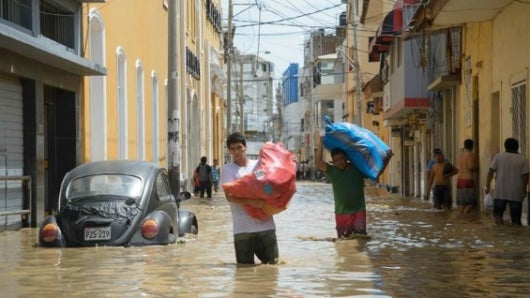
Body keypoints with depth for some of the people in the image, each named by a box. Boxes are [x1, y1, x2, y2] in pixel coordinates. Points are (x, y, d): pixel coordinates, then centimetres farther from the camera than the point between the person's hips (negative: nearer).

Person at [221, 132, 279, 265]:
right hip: (243, 227, -2)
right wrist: (251, 202, -22)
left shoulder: (258, 164, 11)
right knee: (245, 265, -2)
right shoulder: (227, 169, 2)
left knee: (272, 262, 7)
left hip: (265, 223, 3)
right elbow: (229, 196, -9)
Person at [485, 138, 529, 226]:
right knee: (516, 218, 7)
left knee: (498, 210, 12)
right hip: (516, 194, 0)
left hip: (500, 193, 0)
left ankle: (497, 216, -14)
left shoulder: (498, 156, 2)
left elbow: (490, 172, -4)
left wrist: (487, 186, 1)